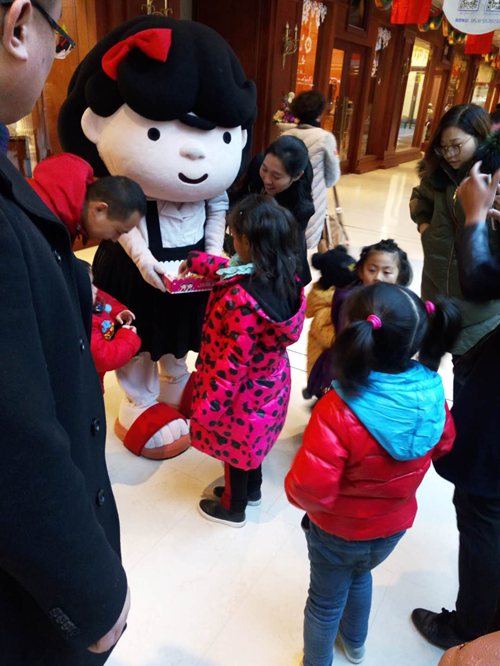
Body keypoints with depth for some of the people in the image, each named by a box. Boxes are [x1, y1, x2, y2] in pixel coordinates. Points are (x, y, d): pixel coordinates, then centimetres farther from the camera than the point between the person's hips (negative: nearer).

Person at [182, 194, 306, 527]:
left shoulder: (243, 301, -38)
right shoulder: (286, 277, -12)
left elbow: (234, 364, -30)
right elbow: (234, 270, 8)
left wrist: (207, 409, -18)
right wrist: (196, 261, 18)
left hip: (244, 393, -7)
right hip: (270, 381, 7)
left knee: (234, 447, 19)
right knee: (250, 443, 30)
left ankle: (233, 509, 45)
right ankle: (251, 490, 56)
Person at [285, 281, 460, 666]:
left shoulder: (338, 411, -40)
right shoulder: (431, 393, -21)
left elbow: (309, 492, -34)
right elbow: (442, 445, -1)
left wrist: (294, 488, -12)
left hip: (339, 532, -5)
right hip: (395, 525, 6)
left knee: (326, 600, 23)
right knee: (361, 576, 35)